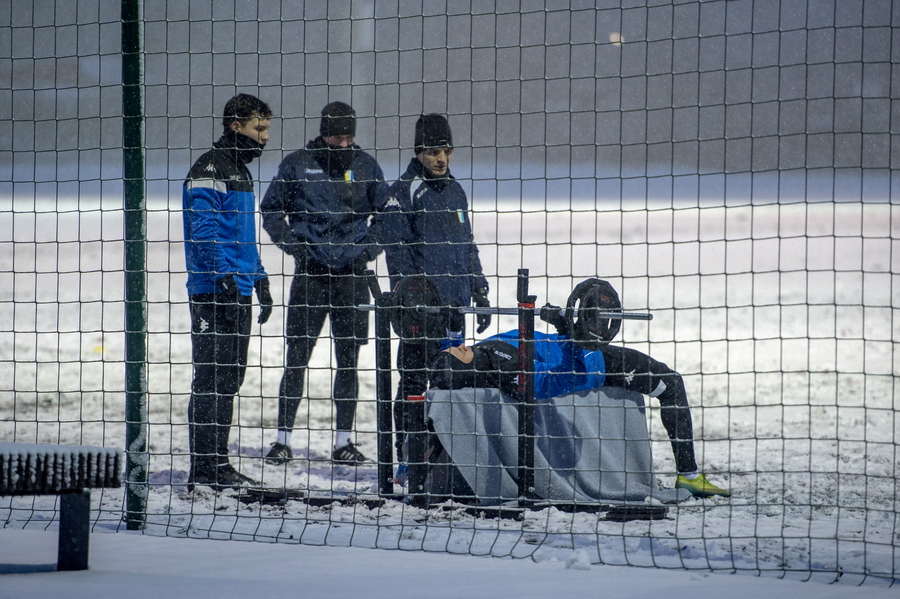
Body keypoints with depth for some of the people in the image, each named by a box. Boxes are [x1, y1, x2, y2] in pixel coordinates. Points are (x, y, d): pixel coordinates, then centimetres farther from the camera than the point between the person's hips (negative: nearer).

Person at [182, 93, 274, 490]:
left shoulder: (241, 172, 20)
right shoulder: (208, 170, -11)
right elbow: (204, 231, -18)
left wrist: (260, 281, 23)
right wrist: (224, 278, -24)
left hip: (239, 293, 10)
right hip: (213, 293, -10)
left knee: (230, 379, 12)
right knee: (211, 379, -9)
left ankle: (218, 463, 18)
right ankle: (204, 470, -8)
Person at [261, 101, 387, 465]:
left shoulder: (366, 167, 7)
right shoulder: (296, 165, 1)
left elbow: (385, 214, 16)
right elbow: (271, 211, 8)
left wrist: (369, 248, 1)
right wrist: (292, 244, -6)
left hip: (351, 275, 2)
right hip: (310, 272, -2)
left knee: (348, 360, 4)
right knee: (297, 358, -3)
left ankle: (343, 442, 11)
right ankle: (283, 439, 2)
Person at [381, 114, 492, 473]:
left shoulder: (455, 192, 18)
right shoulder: (404, 191, -4)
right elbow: (396, 247, -9)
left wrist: (480, 292, 20)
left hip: (454, 303, 7)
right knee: (414, 378, -5)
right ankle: (407, 460, -3)